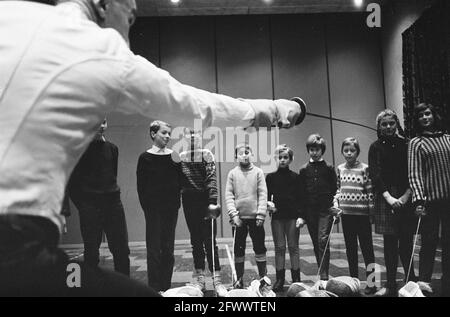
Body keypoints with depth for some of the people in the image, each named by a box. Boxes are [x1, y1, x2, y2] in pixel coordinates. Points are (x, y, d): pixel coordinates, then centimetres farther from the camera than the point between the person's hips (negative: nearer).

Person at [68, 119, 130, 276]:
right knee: (91, 253, 3)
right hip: (90, 205, -4)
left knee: (122, 250, 4)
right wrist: (81, 205, -7)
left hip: (113, 203, 4)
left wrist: (113, 196, 11)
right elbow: (72, 181, -3)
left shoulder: (112, 148, 13)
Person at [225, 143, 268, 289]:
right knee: (238, 249, 8)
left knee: (260, 248, 6)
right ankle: (239, 279, 21)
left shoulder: (258, 172, 2)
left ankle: (263, 277, 20)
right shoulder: (232, 173, 4)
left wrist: (261, 214, -11)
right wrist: (233, 214, -12)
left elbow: (263, 194, -3)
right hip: (238, 218, 1)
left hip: (255, 217, -1)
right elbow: (228, 195, -1)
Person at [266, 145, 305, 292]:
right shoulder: (270, 177, 6)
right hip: (277, 216, 1)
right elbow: (267, 196, 9)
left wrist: (301, 216, -7)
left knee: (293, 247, 4)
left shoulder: (295, 177, 3)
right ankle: (279, 279, 12)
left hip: (292, 216, -1)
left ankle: (296, 279, 13)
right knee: (279, 248, 5)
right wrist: (268, 203, -13)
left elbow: (300, 198, 2)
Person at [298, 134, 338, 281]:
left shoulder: (329, 168, 4)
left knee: (323, 240, -13)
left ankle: (324, 276, -8)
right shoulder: (304, 170, 7)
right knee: (316, 244, 9)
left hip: (326, 210, -2)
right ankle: (322, 274, 21)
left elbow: (335, 190, 4)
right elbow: (301, 193, 7)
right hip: (310, 211, 3)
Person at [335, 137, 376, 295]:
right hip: (346, 213, 4)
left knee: (367, 248, 3)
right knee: (350, 248, 12)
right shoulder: (340, 169, 7)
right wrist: (336, 201, 2)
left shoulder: (364, 168, -6)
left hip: (362, 212, -4)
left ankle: (371, 283, 13)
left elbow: (370, 190, -6)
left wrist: (372, 211, -8)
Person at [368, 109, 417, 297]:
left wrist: (406, 196, -10)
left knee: (406, 242, 2)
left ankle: (412, 282, 15)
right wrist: (389, 197, -12)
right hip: (385, 198, -1)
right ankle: (391, 285, 10)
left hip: (406, 198, 1)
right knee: (390, 243, 2)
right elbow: (375, 175, -2)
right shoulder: (376, 147, 6)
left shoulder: (405, 145, 9)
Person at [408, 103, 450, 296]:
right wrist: (418, 199, -19)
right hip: (431, 199, -3)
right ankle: (424, 280, 9)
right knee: (429, 241, -1)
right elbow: (414, 173, -8)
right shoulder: (416, 143, 1)